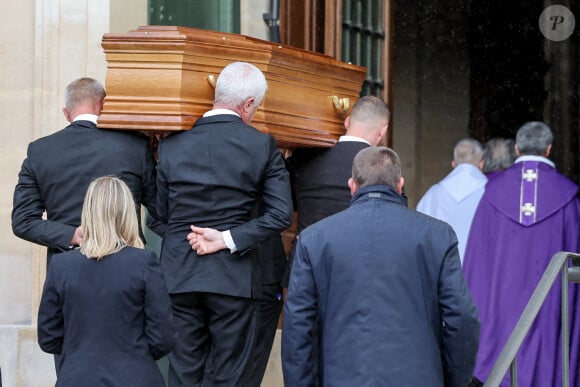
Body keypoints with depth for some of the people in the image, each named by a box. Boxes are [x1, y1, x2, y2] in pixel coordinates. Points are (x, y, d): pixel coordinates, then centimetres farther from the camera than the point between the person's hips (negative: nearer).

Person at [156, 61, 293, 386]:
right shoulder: (263, 146, -5)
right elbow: (281, 215, -9)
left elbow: (162, 213, 5)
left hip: (178, 276, 2)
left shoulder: (172, 144, 0)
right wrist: (229, 238, -9)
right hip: (234, 278, -2)